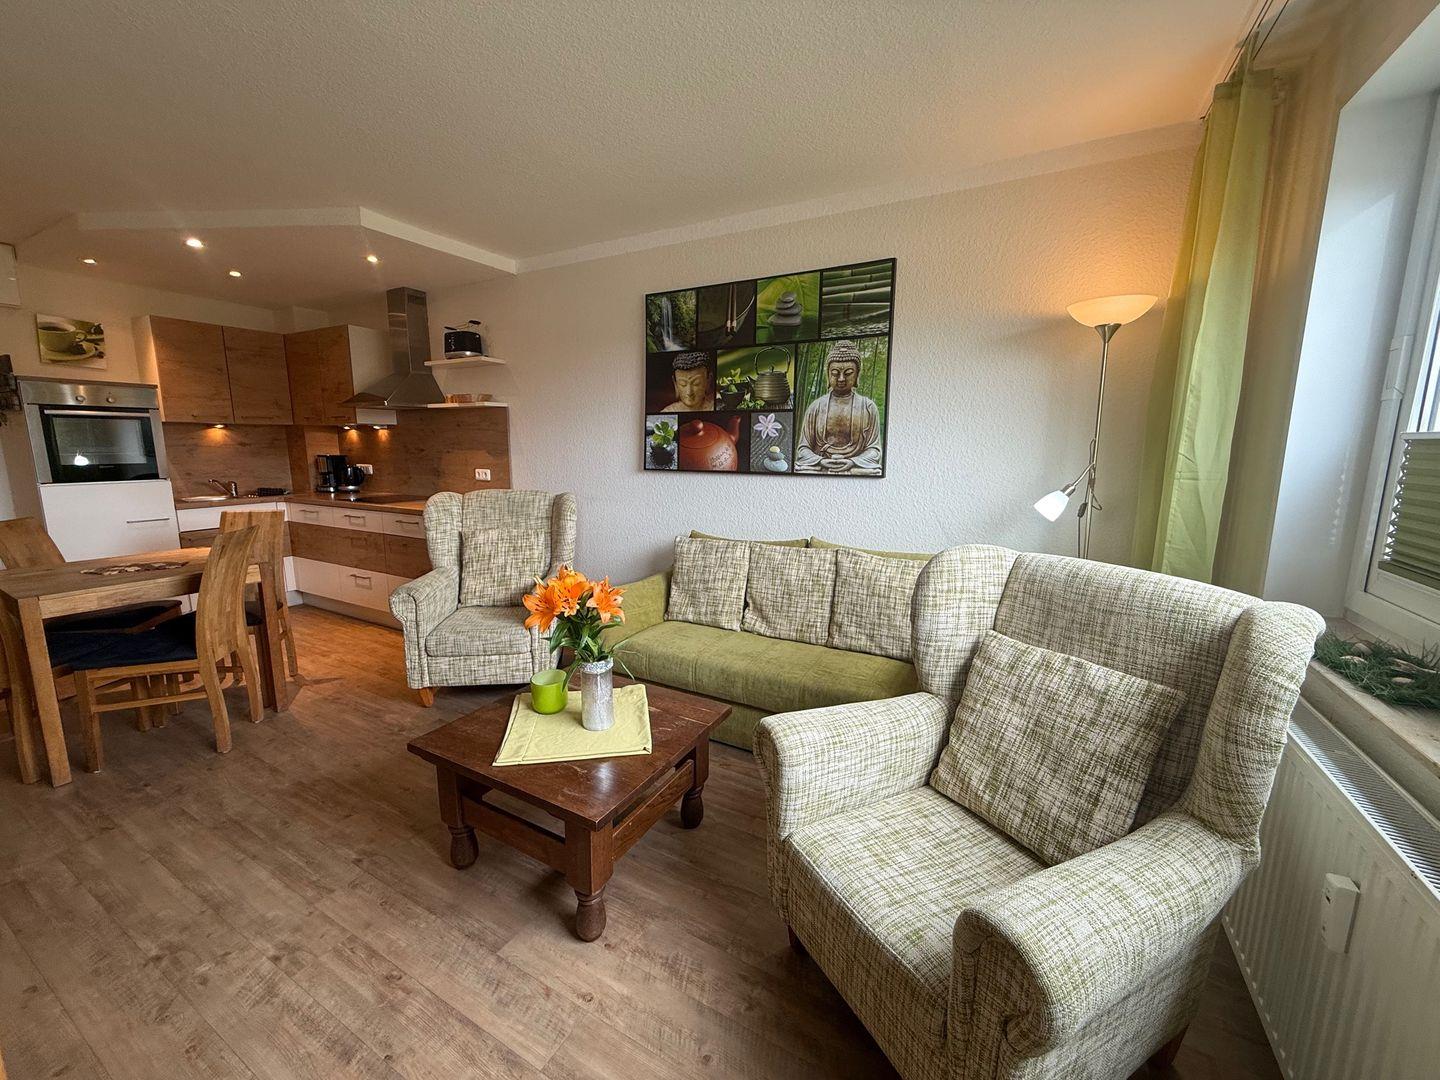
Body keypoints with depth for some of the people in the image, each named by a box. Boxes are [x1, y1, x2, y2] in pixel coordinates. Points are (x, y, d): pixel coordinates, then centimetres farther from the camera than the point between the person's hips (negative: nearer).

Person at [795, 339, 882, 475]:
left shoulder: (868, 407, 10)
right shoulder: (816, 406, 11)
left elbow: (874, 449, 5)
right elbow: (803, 448, 7)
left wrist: (852, 462, -12)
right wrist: (822, 461, -11)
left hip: (857, 468, 0)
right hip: (819, 468, 1)